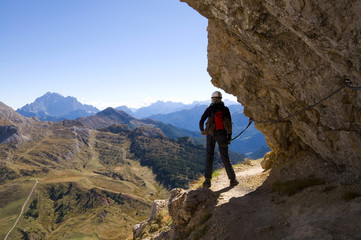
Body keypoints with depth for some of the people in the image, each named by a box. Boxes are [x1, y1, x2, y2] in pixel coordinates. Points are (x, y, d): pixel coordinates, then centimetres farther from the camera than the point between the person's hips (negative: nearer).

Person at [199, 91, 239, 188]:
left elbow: (201, 121, 3)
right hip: (222, 135, 1)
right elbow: (229, 125, 4)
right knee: (225, 158, 6)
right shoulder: (225, 109, 6)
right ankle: (232, 180, 8)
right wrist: (229, 138, 10)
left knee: (209, 157, 6)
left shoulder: (209, 109, 3)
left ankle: (207, 180, 2)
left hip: (211, 134, -1)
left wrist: (202, 130, 22)